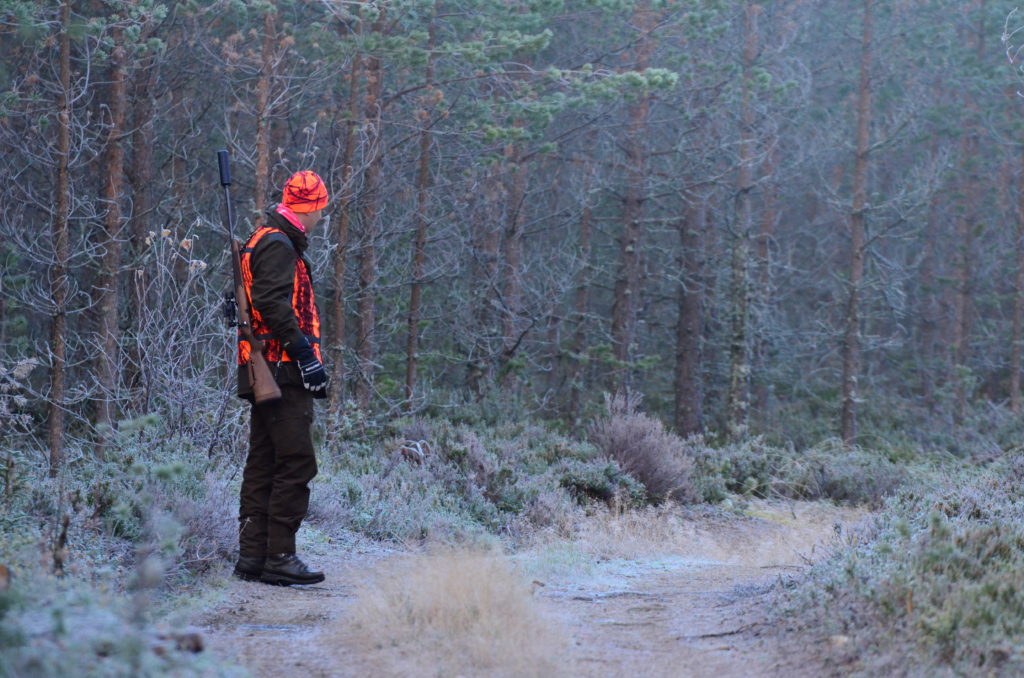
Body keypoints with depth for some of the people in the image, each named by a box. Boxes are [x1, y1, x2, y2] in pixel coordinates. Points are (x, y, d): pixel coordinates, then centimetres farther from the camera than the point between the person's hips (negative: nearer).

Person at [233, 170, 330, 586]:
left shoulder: (267, 241, 21)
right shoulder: (278, 245, -10)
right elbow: (273, 303, -21)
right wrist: (305, 352, -21)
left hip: (265, 374, 11)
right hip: (282, 369, -11)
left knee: (263, 464, 11)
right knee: (296, 462, -10)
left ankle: (252, 557, 15)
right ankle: (279, 557, -10)